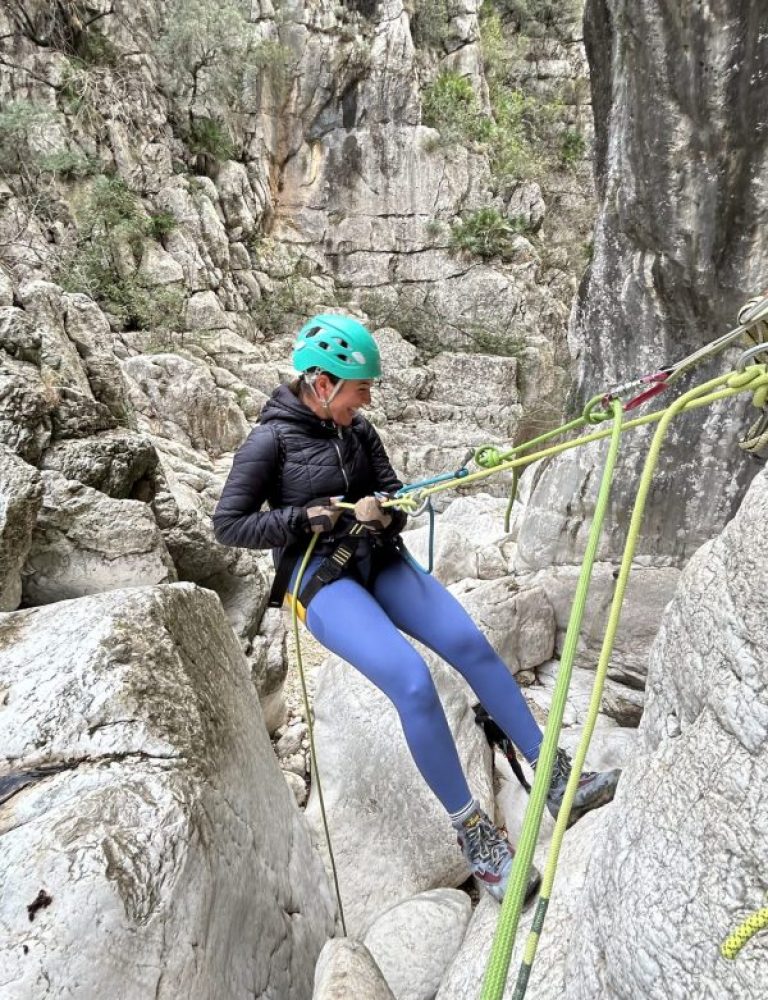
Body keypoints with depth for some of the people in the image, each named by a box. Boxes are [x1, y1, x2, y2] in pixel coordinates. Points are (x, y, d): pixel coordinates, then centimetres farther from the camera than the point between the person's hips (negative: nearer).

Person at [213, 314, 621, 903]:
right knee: (414, 682, -24)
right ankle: (472, 831, -5)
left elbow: (394, 495, 10)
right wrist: (310, 516, -18)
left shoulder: (358, 430, 7)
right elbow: (229, 526, -9)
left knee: (472, 645, -12)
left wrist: (381, 510, -15)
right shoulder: (271, 440, -9)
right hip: (319, 577, -6)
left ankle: (557, 779, 1)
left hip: (378, 562, 6)